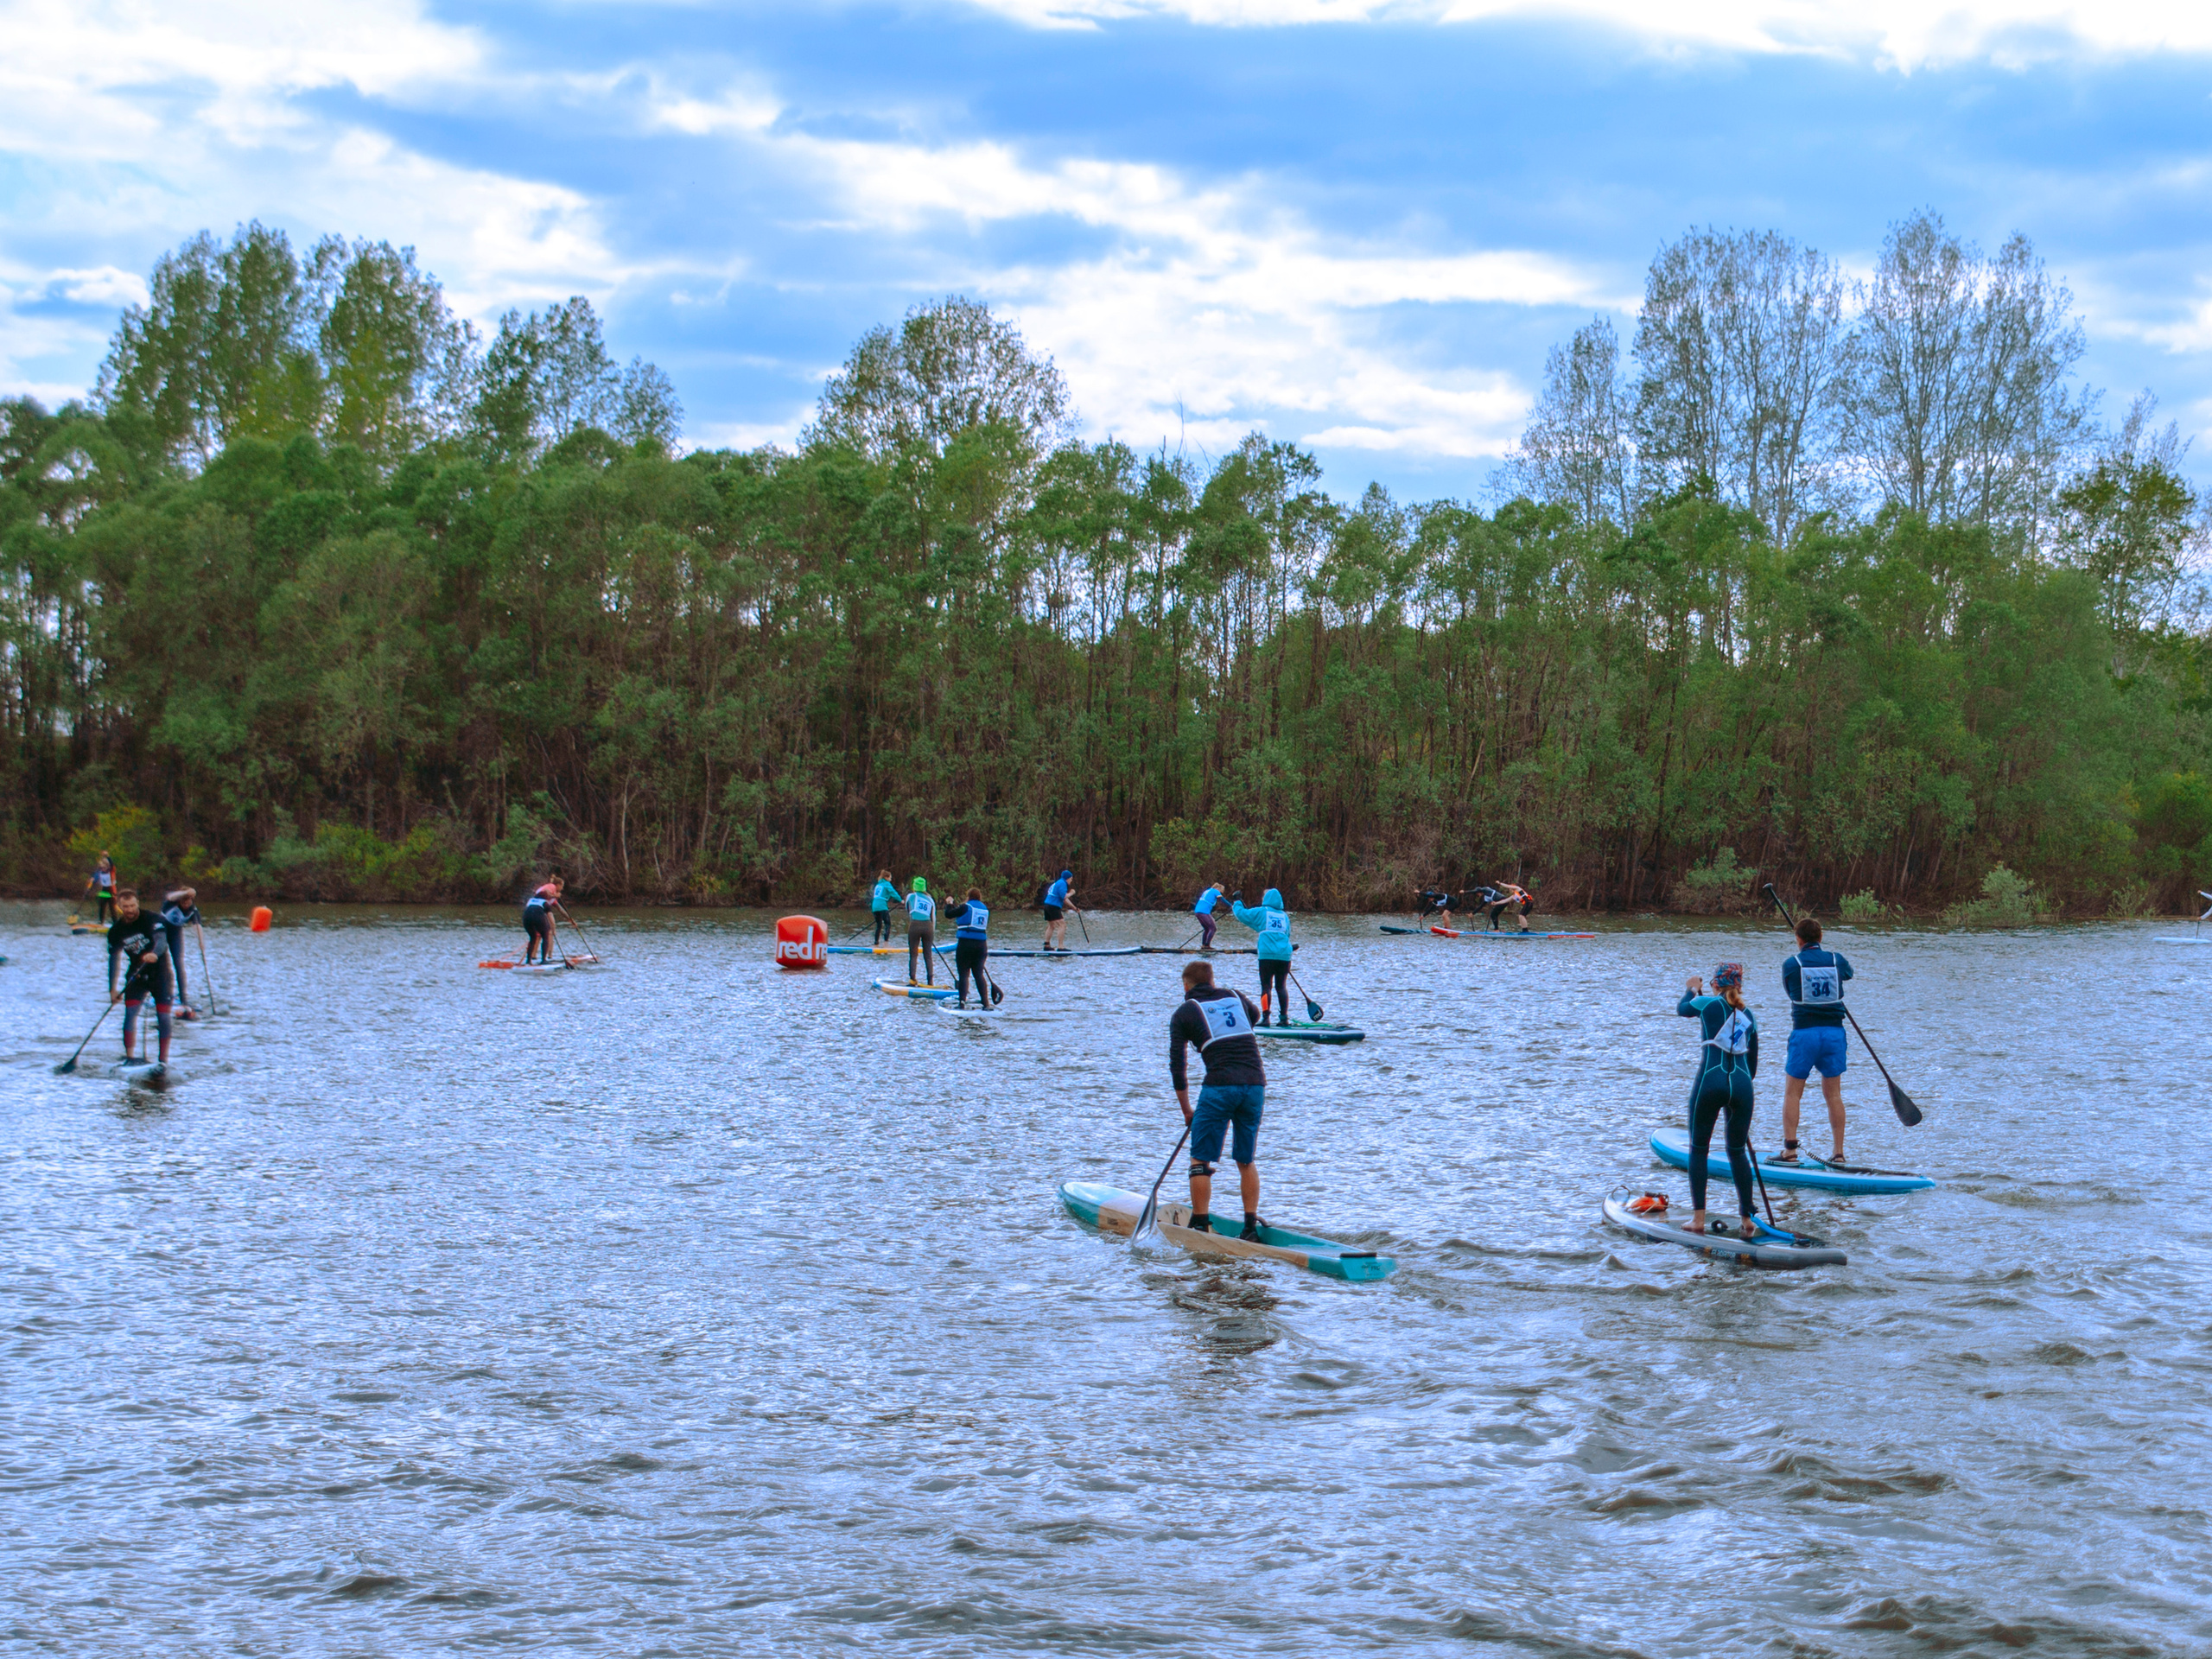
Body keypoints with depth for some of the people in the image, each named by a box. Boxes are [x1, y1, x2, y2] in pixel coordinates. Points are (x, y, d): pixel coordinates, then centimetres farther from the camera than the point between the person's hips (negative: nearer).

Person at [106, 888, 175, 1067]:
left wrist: (154, 954, -53)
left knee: (163, 1016, -6)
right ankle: (129, 1056, -13)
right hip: (137, 975, 3)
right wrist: (112, 988, -7)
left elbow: (162, 940, -30)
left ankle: (164, 1058, 4)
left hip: (160, 973, -3)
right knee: (130, 1012, -13)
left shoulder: (151, 920, -14)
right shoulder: (116, 930, -2)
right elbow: (114, 958, 0)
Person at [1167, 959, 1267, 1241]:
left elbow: (1177, 1066, 7)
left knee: (1200, 1160, 4)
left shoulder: (1183, 1013, 8)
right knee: (1247, 1161, 15)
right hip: (1256, 1083, 4)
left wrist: (1186, 1110, 15)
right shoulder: (1236, 998, 18)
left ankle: (1200, 1226, 1)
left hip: (1220, 1086, -4)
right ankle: (1251, 1225, 11)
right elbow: (1255, 1014, 44)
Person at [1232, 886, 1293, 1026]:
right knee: (1281, 986, 8)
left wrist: (1236, 905, 25)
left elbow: (1242, 914, 6)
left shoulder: (1262, 912, 2)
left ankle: (1265, 1017, -10)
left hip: (1267, 955, -4)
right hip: (1284, 955, 4)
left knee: (1266, 986, -2)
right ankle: (1284, 1017, 4)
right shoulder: (1284, 916, 14)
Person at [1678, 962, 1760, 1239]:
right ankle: (1747, 1220, 15)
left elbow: (1682, 1008, 25)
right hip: (1741, 1085, 3)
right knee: (1738, 1152, 16)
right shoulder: (1749, 1015, 14)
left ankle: (1698, 1218, 6)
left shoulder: (1708, 1003, 2)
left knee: (1699, 1149, 10)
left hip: (1710, 1082, -3)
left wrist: (1692, 989, 44)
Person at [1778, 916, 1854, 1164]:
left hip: (1803, 1032, -3)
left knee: (1792, 1094, 5)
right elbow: (1848, 972, 27)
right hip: (1834, 1031, 3)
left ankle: (1790, 1151, 0)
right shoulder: (1836, 960, 3)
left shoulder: (1790, 965, -5)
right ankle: (1838, 1152, 11)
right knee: (1833, 1094, 10)